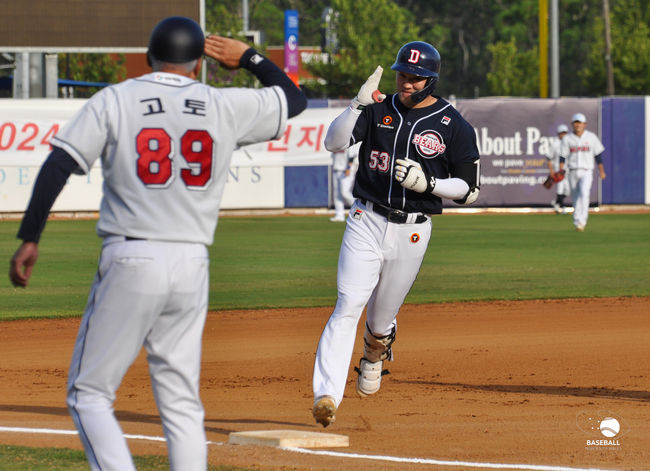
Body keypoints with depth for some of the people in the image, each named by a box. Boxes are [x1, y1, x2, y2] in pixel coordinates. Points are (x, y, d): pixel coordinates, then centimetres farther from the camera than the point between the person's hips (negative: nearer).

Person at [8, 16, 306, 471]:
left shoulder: (114, 101, 0)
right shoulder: (227, 107, 6)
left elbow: (57, 165, -8)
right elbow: (294, 98, 22)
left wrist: (30, 238, -5)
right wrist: (248, 56, 33)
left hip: (129, 263, -3)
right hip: (191, 266, 3)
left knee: (88, 394, 3)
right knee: (182, 403, 10)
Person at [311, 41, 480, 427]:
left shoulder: (455, 127, -1)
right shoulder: (379, 110, 3)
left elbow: (470, 190, 0)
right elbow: (334, 142, -8)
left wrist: (428, 183, -17)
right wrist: (359, 103, -21)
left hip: (412, 231, 0)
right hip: (366, 222, 0)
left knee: (382, 317, 12)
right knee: (348, 306, -16)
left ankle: (375, 354, 50)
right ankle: (327, 395, -24)